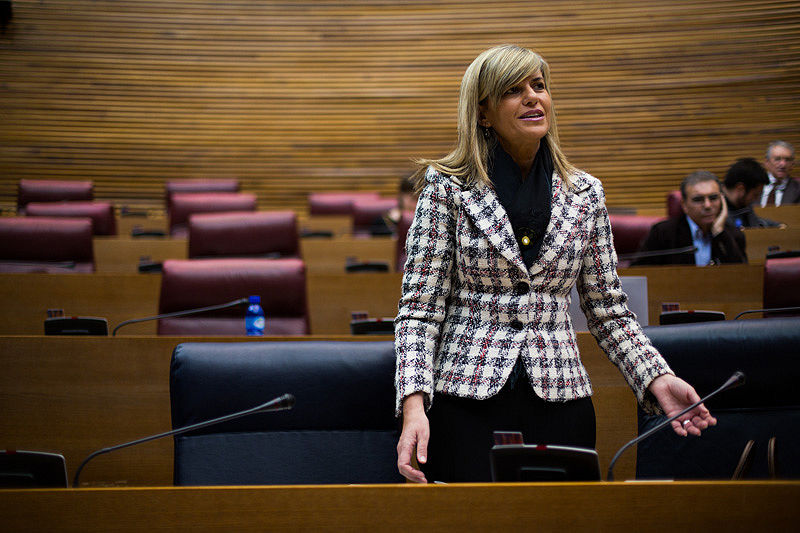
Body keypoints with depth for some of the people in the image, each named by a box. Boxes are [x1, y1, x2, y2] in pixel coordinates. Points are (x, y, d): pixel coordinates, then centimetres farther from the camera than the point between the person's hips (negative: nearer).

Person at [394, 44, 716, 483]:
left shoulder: (585, 194, 8)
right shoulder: (447, 187, -1)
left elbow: (608, 312, 12)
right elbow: (420, 309, -4)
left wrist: (658, 379, -3)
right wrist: (414, 405, -17)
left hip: (559, 402, 3)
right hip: (466, 395, -3)